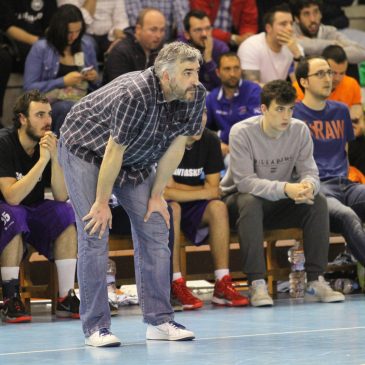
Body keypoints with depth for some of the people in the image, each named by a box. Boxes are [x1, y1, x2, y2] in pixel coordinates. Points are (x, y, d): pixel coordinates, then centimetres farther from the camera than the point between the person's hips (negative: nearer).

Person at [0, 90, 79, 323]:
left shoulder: (50, 144, -7)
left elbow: (61, 196, -15)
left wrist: (54, 157, -28)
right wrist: (43, 160, -33)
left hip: (34, 213, 5)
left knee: (65, 212, -21)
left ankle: (66, 297, -20)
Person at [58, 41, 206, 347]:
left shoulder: (196, 96, -17)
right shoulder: (134, 95, -37)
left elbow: (175, 147, -8)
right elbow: (114, 151, -29)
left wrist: (156, 195, -4)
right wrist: (102, 203, -21)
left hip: (136, 160, 7)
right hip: (86, 151, -7)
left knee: (155, 229, 0)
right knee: (95, 235, -12)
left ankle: (159, 320, 5)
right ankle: (96, 326, -9)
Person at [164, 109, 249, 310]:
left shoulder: (210, 141, -6)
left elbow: (213, 190, -7)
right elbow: (164, 192, -25)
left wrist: (177, 187, -18)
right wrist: (202, 191, -18)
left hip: (194, 210, 4)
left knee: (218, 207, -25)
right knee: (172, 208, -36)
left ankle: (222, 285, -27)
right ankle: (177, 285, -35)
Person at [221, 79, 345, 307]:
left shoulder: (299, 130, -7)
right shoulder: (242, 132, -20)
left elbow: (310, 172, -9)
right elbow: (244, 181, -27)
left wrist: (308, 186, -36)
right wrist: (285, 188, -41)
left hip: (280, 204, 4)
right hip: (240, 201, -4)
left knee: (318, 201, -21)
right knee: (250, 201, -38)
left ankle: (316, 281, -23)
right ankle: (257, 284, -40)